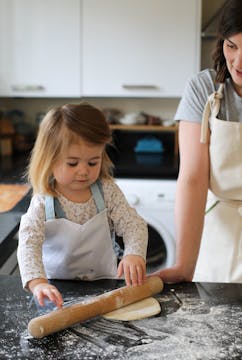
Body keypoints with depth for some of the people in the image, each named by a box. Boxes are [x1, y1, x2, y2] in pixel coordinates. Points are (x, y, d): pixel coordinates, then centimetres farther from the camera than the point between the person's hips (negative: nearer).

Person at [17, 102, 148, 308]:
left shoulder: (107, 192, -3)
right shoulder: (43, 203, -11)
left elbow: (134, 224, -6)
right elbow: (28, 244, -22)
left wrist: (135, 253, -29)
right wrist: (38, 282, -41)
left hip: (103, 282, 1)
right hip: (58, 288, -1)